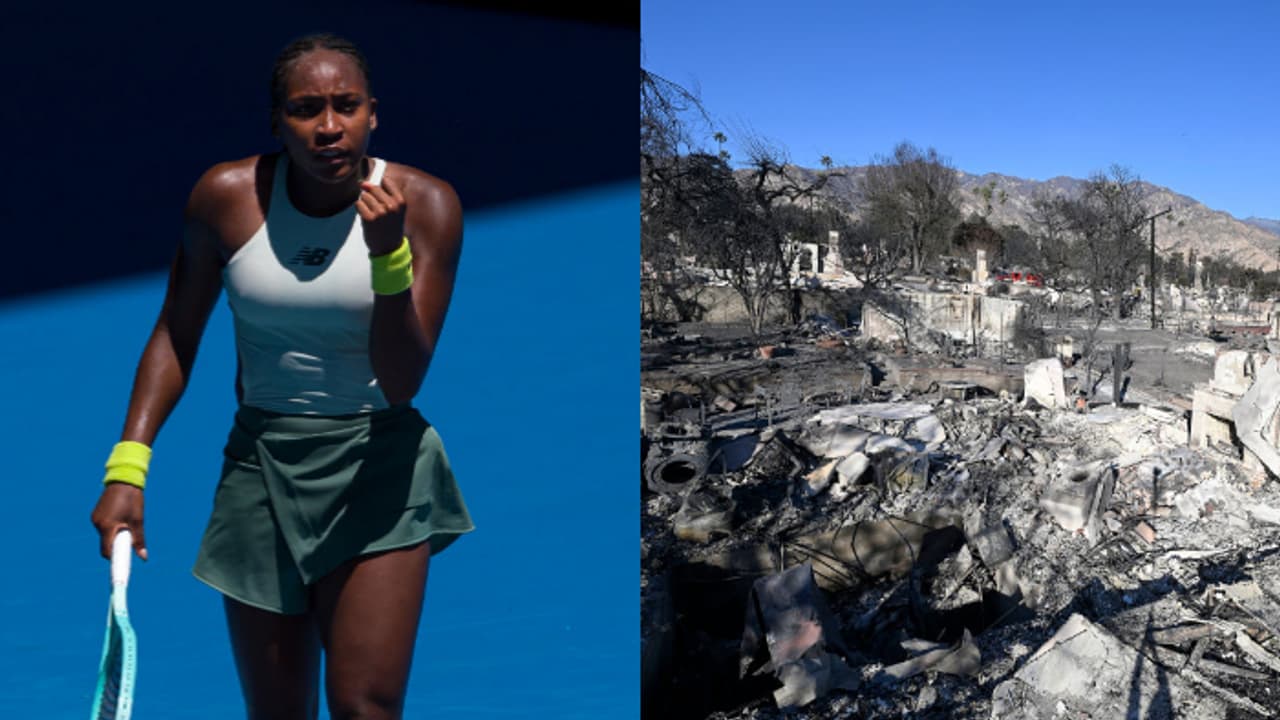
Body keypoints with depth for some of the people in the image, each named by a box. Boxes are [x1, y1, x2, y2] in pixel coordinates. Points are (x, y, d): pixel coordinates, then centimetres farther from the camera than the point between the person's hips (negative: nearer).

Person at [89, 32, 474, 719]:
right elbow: (176, 335, 6)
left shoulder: (426, 204, -11)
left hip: (378, 464, -2)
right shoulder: (226, 195, -6)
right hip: (261, 463, 2)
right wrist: (127, 465, -3)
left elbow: (401, 385, -14)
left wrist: (388, 256, -28)